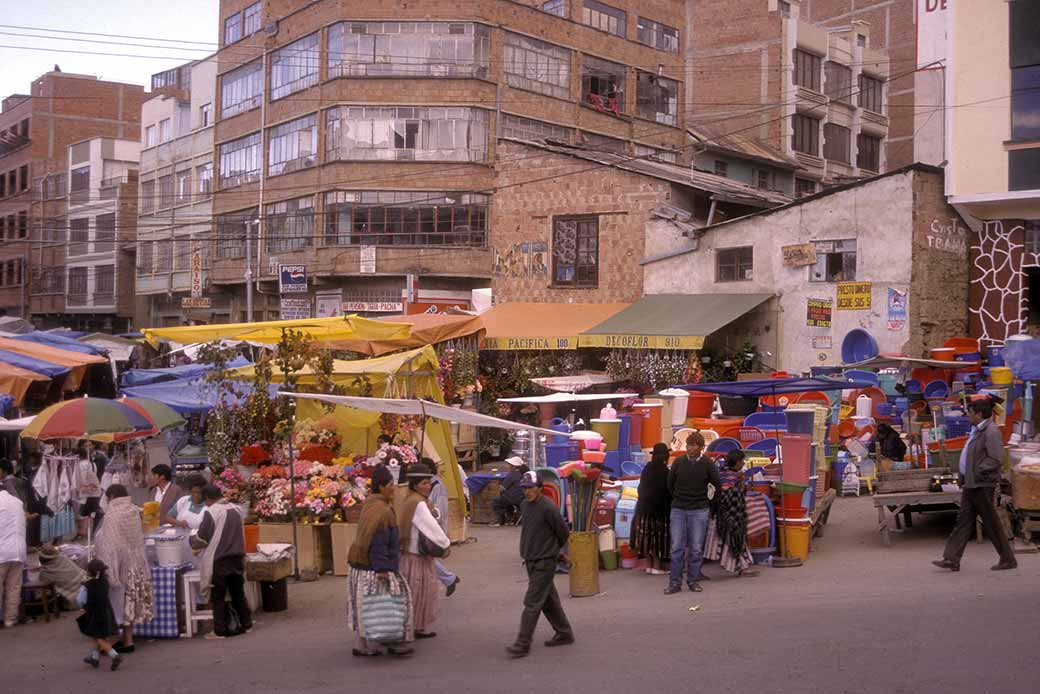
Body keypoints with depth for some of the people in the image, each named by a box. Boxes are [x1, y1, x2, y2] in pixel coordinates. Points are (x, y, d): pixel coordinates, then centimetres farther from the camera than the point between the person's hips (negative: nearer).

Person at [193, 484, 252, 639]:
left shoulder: (211, 512, -14)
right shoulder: (235, 509, 6)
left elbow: (202, 539, -10)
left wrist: (192, 541, 10)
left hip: (219, 561, -6)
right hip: (238, 558, 6)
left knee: (218, 597, 4)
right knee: (238, 593, 16)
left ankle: (220, 630, 6)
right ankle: (246, 624, 20)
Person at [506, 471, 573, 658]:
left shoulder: (548, 508, -19)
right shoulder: (525, 505, 6)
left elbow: (564, 534, -9)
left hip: (544, 562, -8)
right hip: (530, 561, 8)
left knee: (532, 603, -8)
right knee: (548, 600, 17)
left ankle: (522, 644, -6)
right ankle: (564, 633, 30)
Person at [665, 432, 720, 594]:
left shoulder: (707, 464, -6)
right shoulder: (678, 462, -1)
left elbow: (718, 485, 4)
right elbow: (670, 484, 12)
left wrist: (702, 501, 12)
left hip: (699, 511, -1)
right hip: (678, 510, 1)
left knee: (696, 549, 2)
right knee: (677, 548, 0)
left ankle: (693, 581, 13)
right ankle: (675, 582, 5)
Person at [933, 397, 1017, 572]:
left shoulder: (991, 432, -16)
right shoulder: (977, 431, 14)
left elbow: (997, 459, -21)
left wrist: (977, 472, -20)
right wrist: (964, 476, 12)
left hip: (982, 485, -10)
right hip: (971, 484, 10)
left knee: (991, 523, 0)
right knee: (963, 520, 7)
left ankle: (1008, 560, 13)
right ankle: (952, 559, 8)